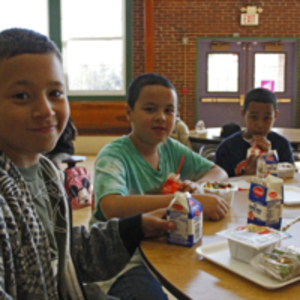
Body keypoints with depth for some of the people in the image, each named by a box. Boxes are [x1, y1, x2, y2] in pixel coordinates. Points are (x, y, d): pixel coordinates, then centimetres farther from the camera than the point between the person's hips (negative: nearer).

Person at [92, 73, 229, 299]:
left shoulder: (171, 149, 5)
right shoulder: (113, 156, -15)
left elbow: (220, 173, 10)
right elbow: (112, 207, -33)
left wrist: (197, 186, -13)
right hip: (123, 261, -6)